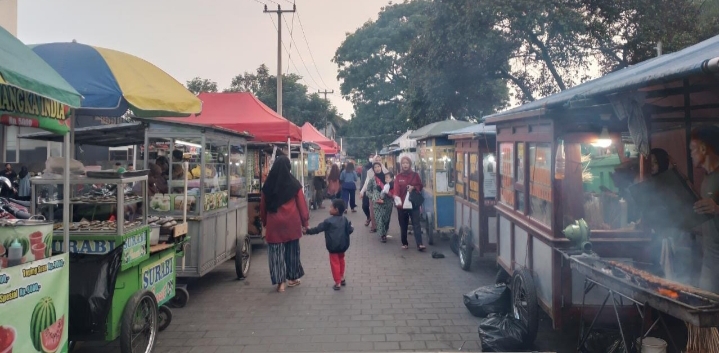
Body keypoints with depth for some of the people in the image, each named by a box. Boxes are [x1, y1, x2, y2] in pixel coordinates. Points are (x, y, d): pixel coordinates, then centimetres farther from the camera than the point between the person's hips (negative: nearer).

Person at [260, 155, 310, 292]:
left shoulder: (268, 185, 3)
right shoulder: (294, 184, -5)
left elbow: (263, 206, 10)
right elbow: (302, 204, -2)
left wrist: (264, 222, 21)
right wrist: (305, 221, 7)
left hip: (274, 223, 1)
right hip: (291, 223, 0)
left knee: (276, 251, 5)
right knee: (292, 250, 14)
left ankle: (280, 281, 2)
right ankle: (292, 278, 25)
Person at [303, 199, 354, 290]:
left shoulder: (329, 221, -14)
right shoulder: (345, 220, 1)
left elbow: (318, 229, -10)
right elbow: (349, 230, 8)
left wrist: (307, 231, -2)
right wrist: (352, 228, 31)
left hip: (333, 247, -6)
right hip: (343, 245, 6)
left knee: (335, 263, 2)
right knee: (341, 260, 24)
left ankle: (337, 283, 4)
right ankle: (342, 278, 35)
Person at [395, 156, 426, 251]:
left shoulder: (415, 175, 4)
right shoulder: (398, 177, 2)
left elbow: (420, 186, 10)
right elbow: (396, 189, -9)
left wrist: (413, 187, -11)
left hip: (414, 203, -1)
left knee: (416, 224, -7)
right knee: (403, 225, 9)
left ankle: (420, 244, -12)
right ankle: (404, 243, 23)